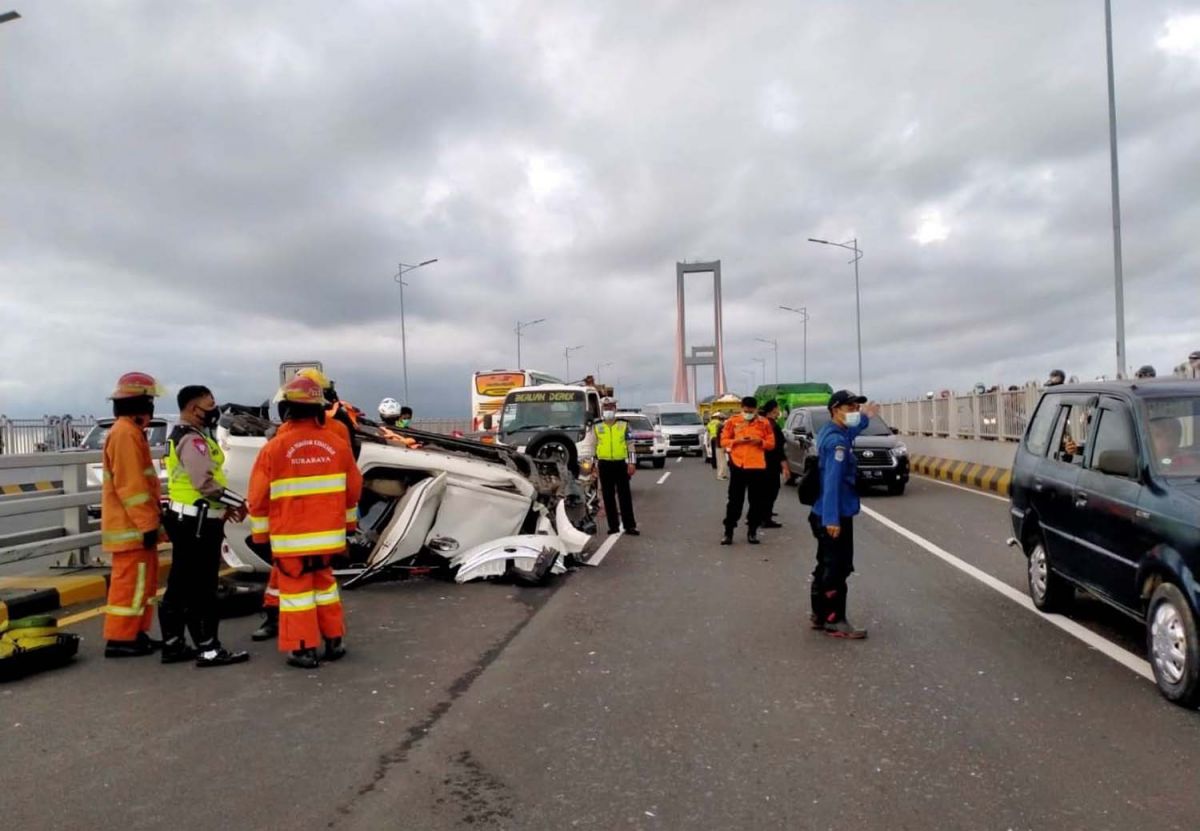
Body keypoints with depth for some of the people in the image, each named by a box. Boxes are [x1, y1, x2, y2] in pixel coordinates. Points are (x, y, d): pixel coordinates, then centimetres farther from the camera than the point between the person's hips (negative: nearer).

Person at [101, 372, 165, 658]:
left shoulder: (131, 432, 16)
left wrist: (151, 519, 23)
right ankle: (120, 639, 3)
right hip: (132, 526, -11)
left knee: (143, 579, 15)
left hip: (136, 524, 11)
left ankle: (136, 633, 23)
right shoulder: (126, 434, -17)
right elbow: (130, 485, -21)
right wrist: (147, 523, -19)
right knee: (130, 581, -4)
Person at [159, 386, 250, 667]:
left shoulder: (185, 437, 18)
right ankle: (208, 648, 1)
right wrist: (237, 502, -16)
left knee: (181, 585, 15)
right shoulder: (192, 440, -17)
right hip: (197, 523, -11)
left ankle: (173, 644, 23)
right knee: (201, 588, -5)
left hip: (188, 520, 11)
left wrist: (223, 506, 15)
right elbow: (205, 483, -27)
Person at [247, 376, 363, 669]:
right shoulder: (337, 444, -2)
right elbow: (353, 489, 8)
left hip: (291, 536, -3)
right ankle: (334, 641, 23)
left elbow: (259, 497, -4)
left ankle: (303, 649, 10)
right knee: (324, 581, 19)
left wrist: (260, 534, 8)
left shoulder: (274, 447, -10)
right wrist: (349, 522, 21)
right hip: (328, 533, 4)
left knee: (296, 588, 7)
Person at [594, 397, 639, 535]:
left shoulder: (624, 426, 7)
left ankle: (629, 525, 0)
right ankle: (613, 526, 12)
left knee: (625, 496, -2)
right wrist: (593, 465, 6)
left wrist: (632, 463, -2)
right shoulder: (596, 428, 9)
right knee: (608, 497, 5)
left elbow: (630, 445, 6)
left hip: (621, 464, -1)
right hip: (604, 465, 1)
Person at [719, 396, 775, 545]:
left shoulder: (764, 423, 2)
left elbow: (771, 443, 5)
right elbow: (723, 440, 5)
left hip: (757, 466, 1)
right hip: (738, 466, -1)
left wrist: (760, 441, -14)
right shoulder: (733, 421, 2)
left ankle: (752, 531, 18)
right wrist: (736, 440, -13)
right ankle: (728, 531, 9)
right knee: (735, 500, 2)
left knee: (756, 500, 6)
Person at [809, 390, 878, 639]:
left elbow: (849, 432, 39)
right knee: (837, 569, -2)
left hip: (827, 515, 10)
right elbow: (831, 481, -27)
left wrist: (866, 418, 46)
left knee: (826, 567, 17)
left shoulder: (833, 433, 11)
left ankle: (819, 615, 25)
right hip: (834, 517, -10)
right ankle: (834, 621, 6)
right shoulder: (836, 440, -19)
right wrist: (832, 519, -31)